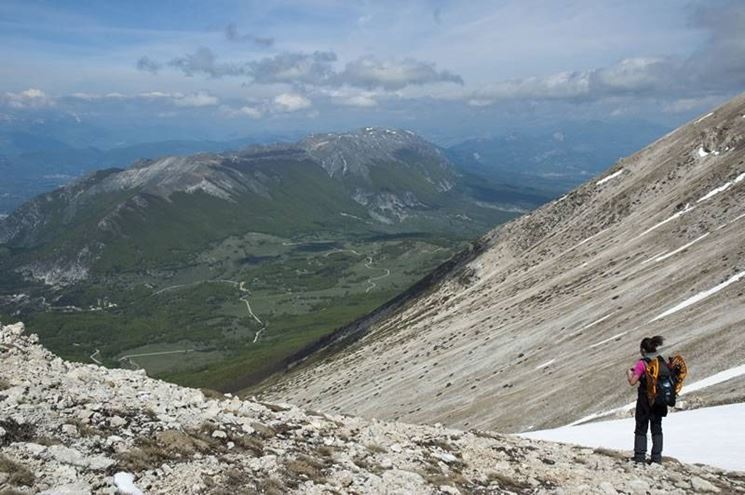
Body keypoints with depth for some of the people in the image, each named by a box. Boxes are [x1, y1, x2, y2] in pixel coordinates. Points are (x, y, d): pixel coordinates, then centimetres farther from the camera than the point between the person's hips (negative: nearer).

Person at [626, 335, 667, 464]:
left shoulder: (642, 363, -15)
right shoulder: (662, 361, 2)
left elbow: (632, 382, -17)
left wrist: (629, 373, 4)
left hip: (645, 401, -5)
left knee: (641, 429, 6)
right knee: (657, 428, 15)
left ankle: (639, 457, 6)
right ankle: (657, 457, 16)